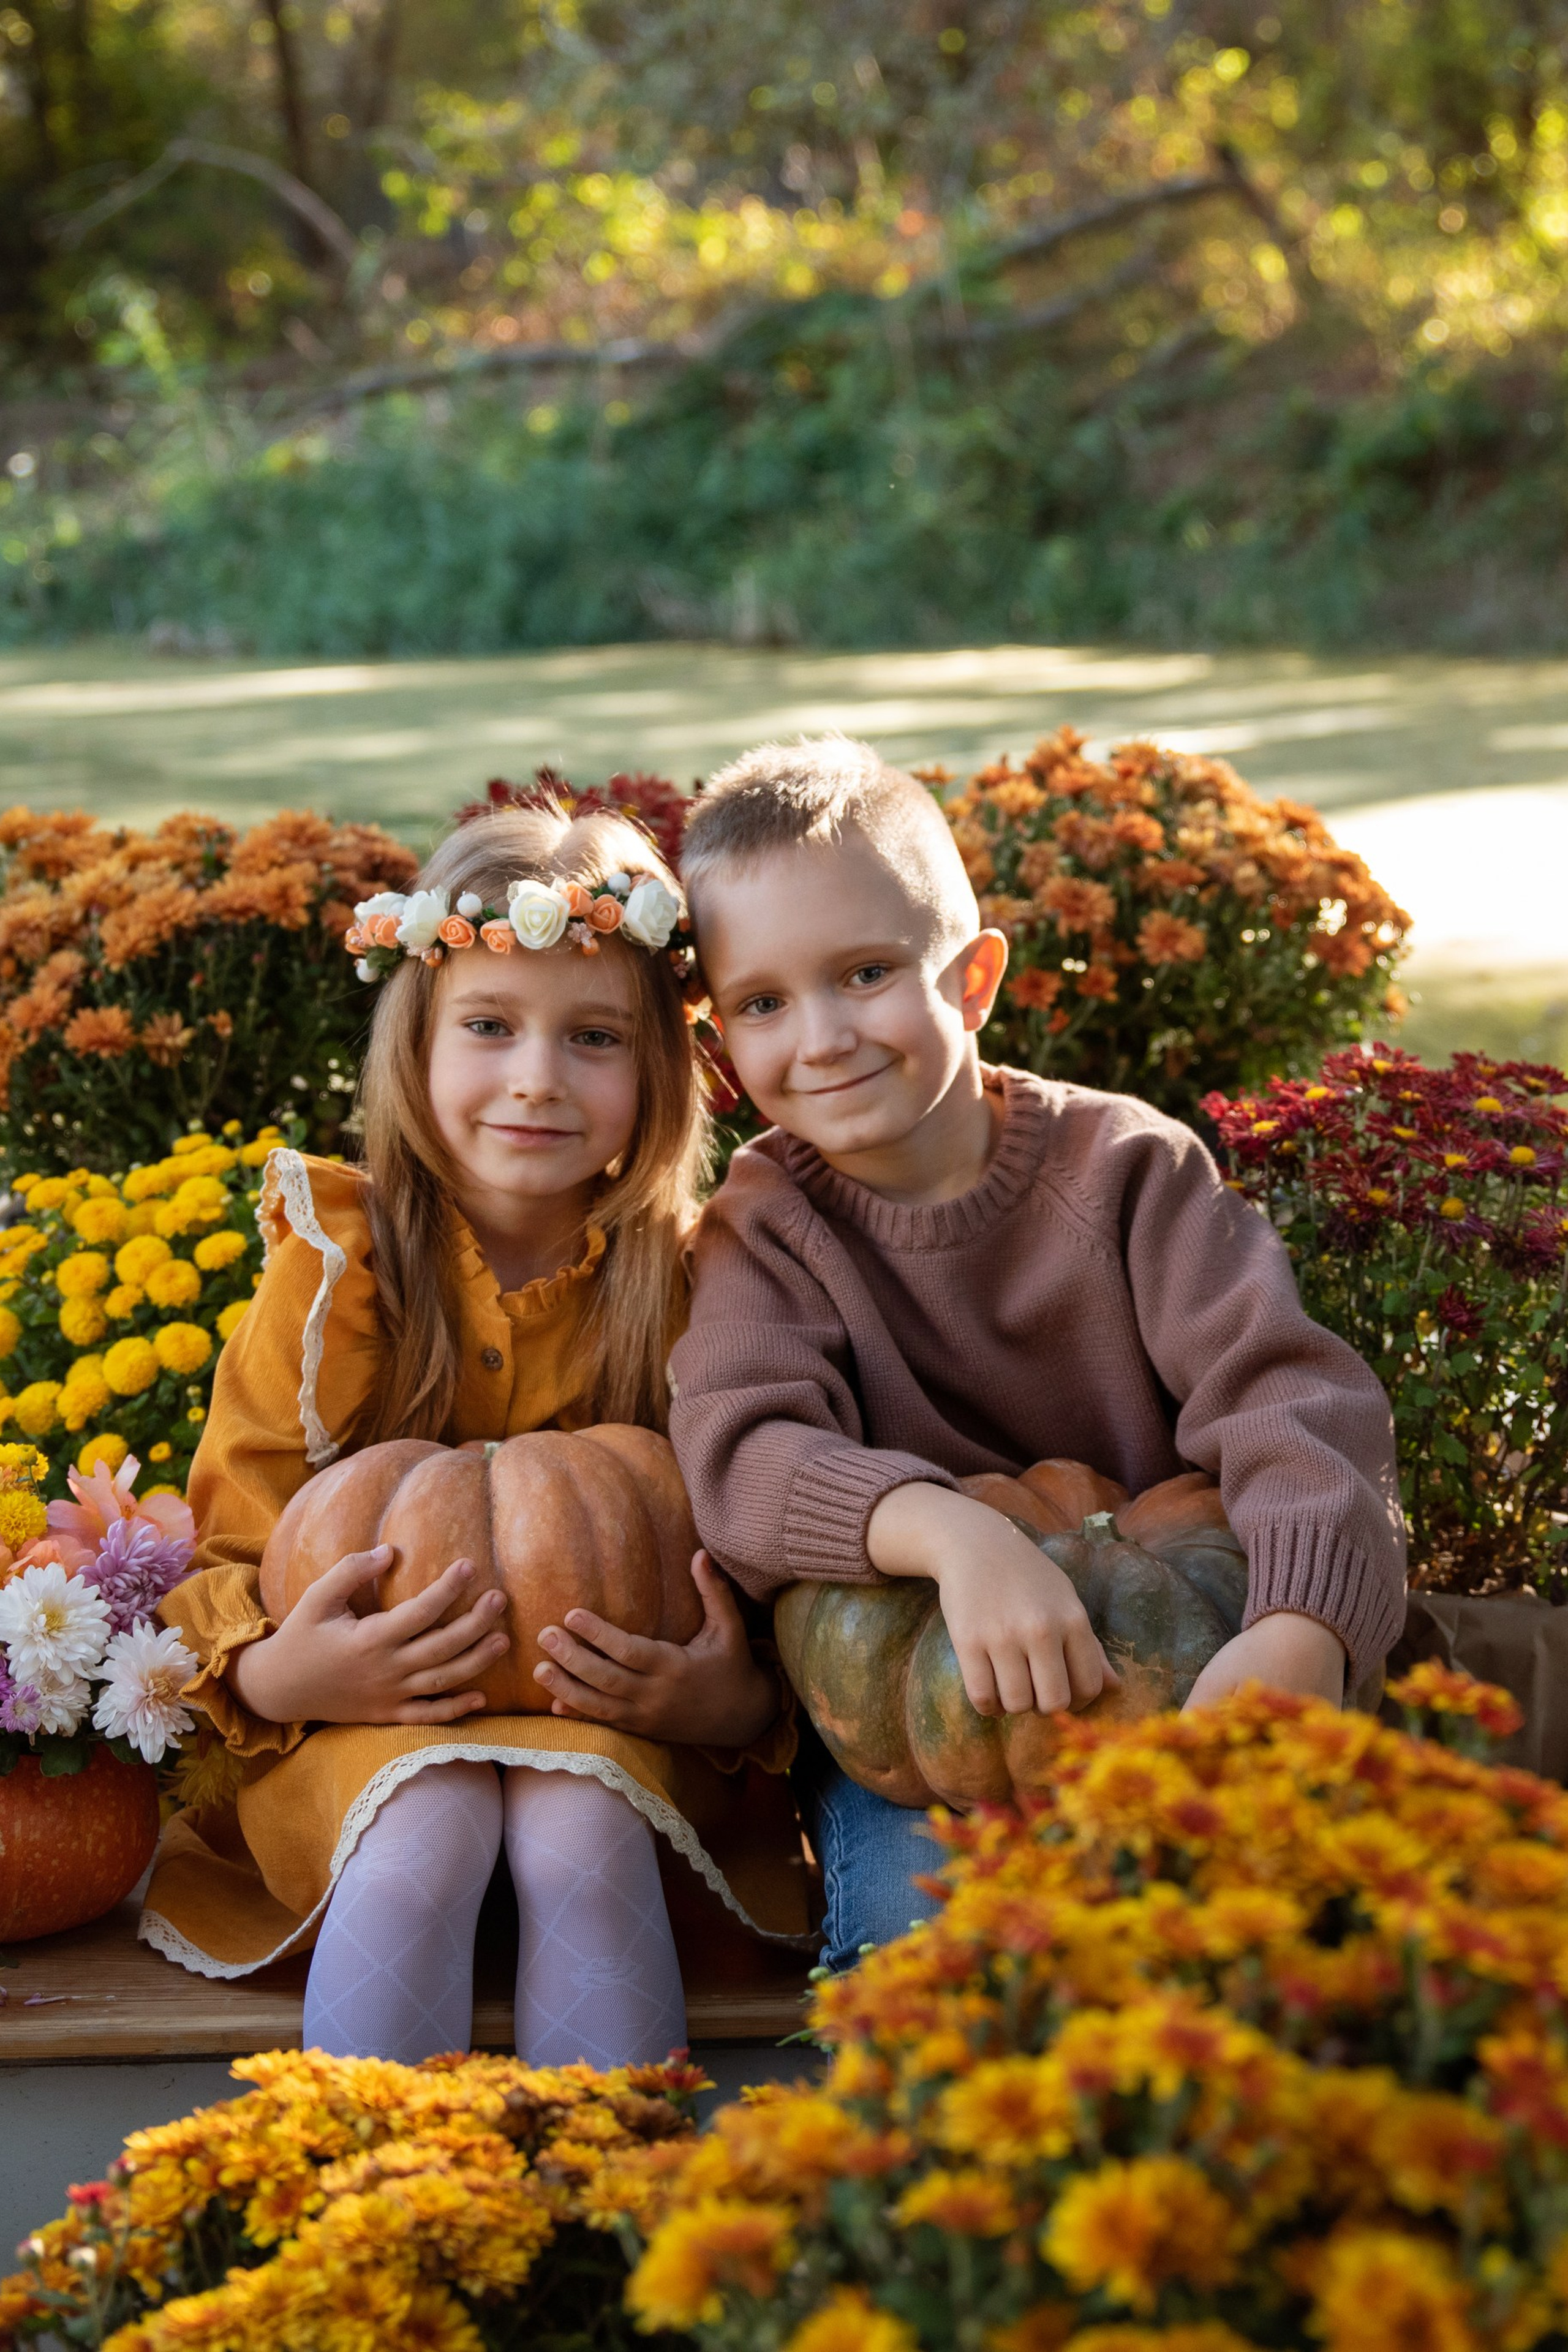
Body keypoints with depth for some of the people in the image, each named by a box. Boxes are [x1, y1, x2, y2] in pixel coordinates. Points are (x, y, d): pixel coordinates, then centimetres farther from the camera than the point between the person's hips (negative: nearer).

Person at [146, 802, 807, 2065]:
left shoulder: (685, 1284, -4)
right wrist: (267, 1675, -24)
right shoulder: (337, 1263, -5)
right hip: (364, 1711, 0)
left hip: (614, 1707, 0)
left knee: (584, 1831, -34)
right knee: (423, 1831, -34)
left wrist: (741, 1704, -22)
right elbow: (232, 1534, -1)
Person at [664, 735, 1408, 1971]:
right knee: (920, 1899, -28)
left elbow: (1284, 1391, -15)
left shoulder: (1128, 1167, -2)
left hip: (1165, 1675, 1)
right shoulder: (762, 1233, -1)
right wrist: (950, 1531, -42)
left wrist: (1299, 1628, -36)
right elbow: (741, 1451, -21)